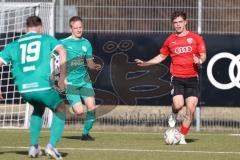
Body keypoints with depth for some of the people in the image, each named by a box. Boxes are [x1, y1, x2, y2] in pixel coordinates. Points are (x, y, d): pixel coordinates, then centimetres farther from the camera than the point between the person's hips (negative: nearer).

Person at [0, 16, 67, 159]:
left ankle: (34, 146, 23)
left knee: (38, 109, 34)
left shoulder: (14, 45, 21)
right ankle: (52, 145, 0)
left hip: (24, 89, 4)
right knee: (60, 111, 20)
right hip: (43, 86, -4)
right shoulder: (47, 39, 12)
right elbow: (62, 51, -7)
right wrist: (62, 77, -8)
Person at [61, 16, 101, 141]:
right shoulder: (64, 43, -5)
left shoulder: (86, 43, 8)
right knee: (79, 111, -14)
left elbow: (89, 62, 14)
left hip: (84, 80, 4)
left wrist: (95, 66, -8)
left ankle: (85, 133, 11)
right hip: (70, 82, -4)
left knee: (92, 107, -9)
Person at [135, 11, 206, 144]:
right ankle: (173, 115, 14)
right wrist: (145, 63, 12)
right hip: (177, 78, 0)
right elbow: (162, 56, 21)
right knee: (178, 104, -22)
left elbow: (203, 55, 3)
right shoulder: (170, 40, 8)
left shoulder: (196, 38, 2)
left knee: (191, 110, -6)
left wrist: (200, 61, -20)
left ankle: (182, 137, 10)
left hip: (192, 78, 0)